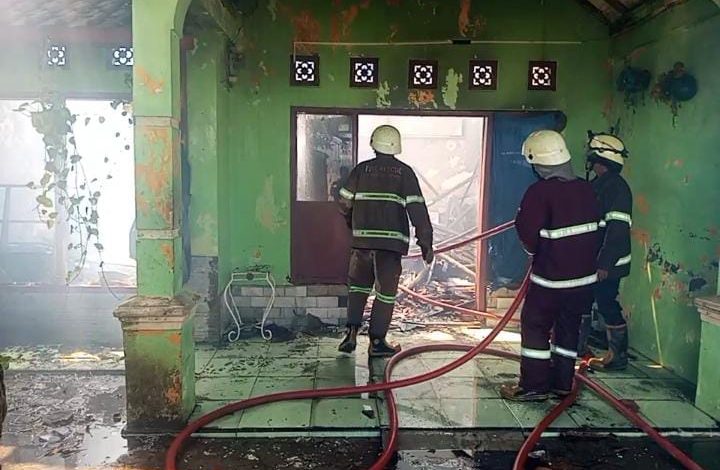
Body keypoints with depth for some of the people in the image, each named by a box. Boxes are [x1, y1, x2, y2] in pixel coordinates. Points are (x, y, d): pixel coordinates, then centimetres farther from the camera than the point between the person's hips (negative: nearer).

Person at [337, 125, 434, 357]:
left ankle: (352, 333, 10)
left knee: (358, 286, 18)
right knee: (386, 292, 7)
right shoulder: (405, 172, 1)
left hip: (363, 240, 2)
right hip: (392, 241, -2)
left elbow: (345, 203, 9)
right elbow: (417, 210, -5)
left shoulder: (361, 170, 5)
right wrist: (426, 243, -2)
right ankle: (377, 342, 11)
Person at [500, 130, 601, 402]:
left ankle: (534, 386, 9)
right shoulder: (585, 189, 1)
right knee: (568, 328, 16)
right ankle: (562, 382, 26)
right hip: (585, 276, 7)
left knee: (535, 326, 5)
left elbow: (528, 236, -14)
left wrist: (534, 250, 6)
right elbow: (595, 228, 10)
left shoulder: (540, 192, -19)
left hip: (551, 277, -6)